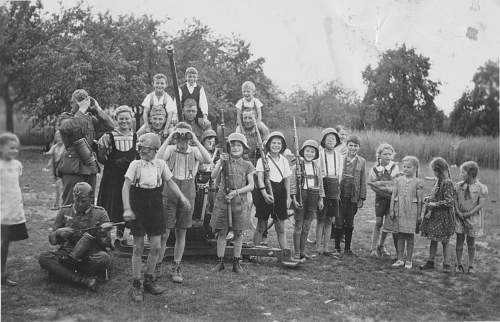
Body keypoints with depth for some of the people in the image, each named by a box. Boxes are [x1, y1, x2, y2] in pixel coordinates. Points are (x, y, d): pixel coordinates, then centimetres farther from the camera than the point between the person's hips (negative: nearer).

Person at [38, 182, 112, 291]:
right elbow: (51, 240, 9)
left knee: (104, 258, -35)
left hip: (91, 257, -2)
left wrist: (101, 234, -19)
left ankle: (60, 273, -17)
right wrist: (59, 233, -13)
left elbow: (107, 244, 2)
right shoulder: (64, 211, 8)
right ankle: (83, 279, -30)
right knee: (44, 258, -26)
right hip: (66, 253, 2)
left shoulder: (100, 213, 3)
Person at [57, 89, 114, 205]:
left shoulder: (90, 118, 13)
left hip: (90, 167, 4)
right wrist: (82, 110, -14)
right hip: (73, 167, -4)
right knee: (70, 204, -4)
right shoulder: (65, 117, 3)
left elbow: (110, 126, 3)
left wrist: (97, 109, 1)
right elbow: (69, 127, -20)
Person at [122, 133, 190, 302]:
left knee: (156, 246, 2)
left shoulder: (161, 164, 4)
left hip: (155, 207, 3)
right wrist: (127, 209, -16)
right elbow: (126, 187, -8)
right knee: (138, 247, 2)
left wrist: (181, 197, 4)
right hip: (138, 208, -2)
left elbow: (170, 182, 15)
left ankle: (149, 280, 22)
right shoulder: (135, 164, -4)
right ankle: (136, 284, 13)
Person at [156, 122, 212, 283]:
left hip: (188, 195, 2)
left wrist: (196, 141, -16)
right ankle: (158, 266, 15)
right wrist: (168, 140, -18)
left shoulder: (194, 151, 4)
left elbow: (208, 160, -15)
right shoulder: (170, 149, 1)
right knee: (164, 233, -2)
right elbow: (158, 159, -19)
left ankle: (176, 268, 20)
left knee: (181, 233, 8)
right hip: (169, 194, -2)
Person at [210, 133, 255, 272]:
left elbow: (251, 186, 1)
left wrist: (236, 192, -12)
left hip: (240, 201, 1)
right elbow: (213, 176, -10)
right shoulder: (224, 161, 5)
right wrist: (220, 162, -24)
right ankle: (220, 262, 12)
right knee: (221, 232, 3)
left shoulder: (247, 165, 6)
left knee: (238, 233, 5)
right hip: (222, 200, 0)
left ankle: (236, 262, 15)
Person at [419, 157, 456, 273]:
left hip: (443, 217, -8)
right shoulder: (438, 182, 7)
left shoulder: (447, 183, -17)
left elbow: (449, 201, -21)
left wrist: (435, 204, -18)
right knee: (433, 240, 13)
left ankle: (446, 264, 15)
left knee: (444, 241, 4)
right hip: (434, 216, 8)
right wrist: (428, 198, 2)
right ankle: (430, 262, 22)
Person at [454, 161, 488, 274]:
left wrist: (467, 214, -14)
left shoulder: (481, 188, -9)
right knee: (460, 240, 4)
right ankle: (459, 264, 15)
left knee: (471, 242, 6)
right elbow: (455, 200, -1)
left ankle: (471, 265, 19)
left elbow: (480, 205, -11)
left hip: (473, 217, -2)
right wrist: (458, 212, -15)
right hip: (460, 217, 2)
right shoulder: (458, 186, -1)